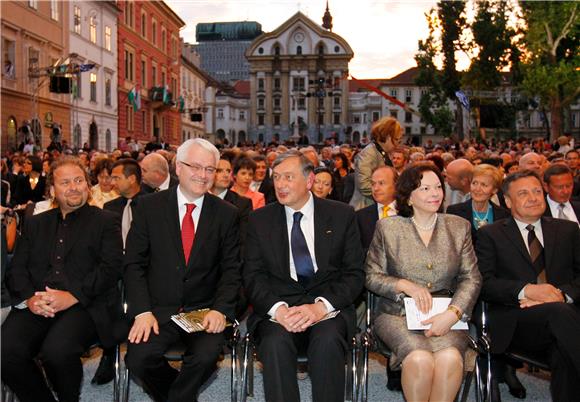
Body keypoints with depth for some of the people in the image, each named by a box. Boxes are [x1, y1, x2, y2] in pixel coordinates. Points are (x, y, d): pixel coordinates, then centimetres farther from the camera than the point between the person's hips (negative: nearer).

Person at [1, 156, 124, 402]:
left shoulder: (105, 222, 12)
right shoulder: (35, 223, 24)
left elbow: (111, 268, -2)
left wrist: (72, 296, -15)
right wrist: (29, 298, -7)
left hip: (85, 305, -3)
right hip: (36, 306, 4)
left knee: (57, 351, -32)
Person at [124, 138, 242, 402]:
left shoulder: (227, 214, 4)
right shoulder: (149, 206, 2)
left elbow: (231, 269, 3)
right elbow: (134, 263, 0)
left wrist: (220, 309, -12)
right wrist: (142, 311, -11)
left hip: (204, 311, 0)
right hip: (158, 309, 0)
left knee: (206, 356, -28)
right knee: (139, 358, -24)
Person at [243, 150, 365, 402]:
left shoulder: (342, 215, 7)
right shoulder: (260, 220, 10)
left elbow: (354, 273, 2)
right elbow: (253, 275, 4)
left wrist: (321, 306, -16)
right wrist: (278, 308, -17)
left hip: (329, 305, 0)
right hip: (278, 305, 1)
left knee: (328, 341, -32)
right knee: (276, 341, -31)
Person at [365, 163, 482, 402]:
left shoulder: (459, 227, 10)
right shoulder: (388, 228, 5)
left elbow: (471, 278, 5)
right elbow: (371, 276, 6)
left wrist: (452, 314, -12)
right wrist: (406, 285, -12)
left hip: (445, 316, 2)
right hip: (397, 313, -1)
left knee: (450, 358, -30)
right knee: (420, 359, -31)